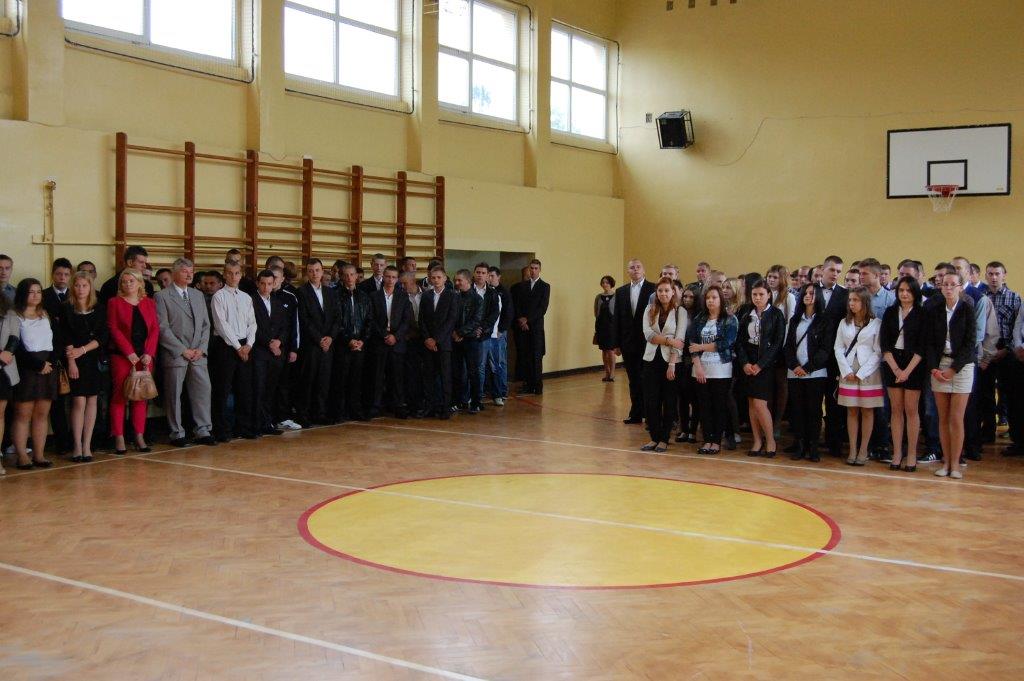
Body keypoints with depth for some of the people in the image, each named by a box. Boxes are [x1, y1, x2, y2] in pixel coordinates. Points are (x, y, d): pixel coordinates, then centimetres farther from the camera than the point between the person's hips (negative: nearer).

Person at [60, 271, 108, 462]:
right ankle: (77, 446, -3)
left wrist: (83, 350, -11)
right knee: (79, 402, -7)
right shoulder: (67, 310, 1)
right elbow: (65, 338, -4)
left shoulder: (98, 310, 6)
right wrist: (71, 361, -12)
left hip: (94, 360, 2)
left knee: (91, 401, 2)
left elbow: (103, 337, 0)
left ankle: (87, 445, 6)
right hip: (75, 362, -2)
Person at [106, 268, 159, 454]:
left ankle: (140, 437, 8)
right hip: (121, 355, -3)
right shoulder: (114, 302, 3)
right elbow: (114, 329, -4)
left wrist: (149, 353, -7)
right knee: (119, 395, -2)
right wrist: (129, 352, -12)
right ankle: (119, 438, -1)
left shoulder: (149, 303, 11)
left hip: (145, 356, 3)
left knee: (141, 396, 4)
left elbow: (155, 329, 5)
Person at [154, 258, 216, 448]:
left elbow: (206, 324, 15)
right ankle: (177, 434, 9)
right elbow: (163, 328, -8)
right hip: (175, 354, -5)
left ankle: (203, 431, 8)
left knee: (203, 391, 2)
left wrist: (201, 348, 0)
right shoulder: (162, 296, -2)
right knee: (174, 395, 1)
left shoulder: (198, 295, 17)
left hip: (198, 354, 5)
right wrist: (183, 350, -11)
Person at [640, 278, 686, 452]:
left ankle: (664, 439, 12)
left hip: (670, 361, -3)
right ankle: (654, 437, 13)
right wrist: (669, 340, -16)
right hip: (651, 359, 3)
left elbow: (679, 339, -8)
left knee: (669, 402, 3)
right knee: (650, 402, 1)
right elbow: (648, 334, -5)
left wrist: (672, 364, -16)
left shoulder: (680, 312, 0)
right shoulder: (649, 310, 8)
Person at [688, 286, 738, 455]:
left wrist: (701, 347, -7)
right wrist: (698, 366, -10)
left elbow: (725, 344, -12)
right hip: (701, 369, 3)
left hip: (721, 370, -3)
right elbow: (692, 343, 2)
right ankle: (707, 440, 9)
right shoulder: (699, 320, 9)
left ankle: (717, 441, 6)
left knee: (720, 406, 0)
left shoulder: (730, 320, -1)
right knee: (704, 406, 3)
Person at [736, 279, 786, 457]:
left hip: (766, 364, -5)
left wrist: (760, 365, -14)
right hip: (748, 364, 5)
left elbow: (778, 343, -9)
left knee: (759, 404, -11)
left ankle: (770, 441, 2)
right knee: (751, 403, 5)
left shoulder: (776, 315, -3)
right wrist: (745, 363, -9)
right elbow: (740, 342, 7)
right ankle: (757, 441, 12)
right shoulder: (747, 317, 11)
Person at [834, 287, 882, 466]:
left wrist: (861, 373, -10)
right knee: (851, 411, 4)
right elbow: (838, 348, 6)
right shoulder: (844, 323, 9)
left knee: (867, 411, 2)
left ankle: (863, 451, 7)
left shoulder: (876, 324, -3)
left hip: (868, 373, -3)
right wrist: (847, 371, -6)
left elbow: (878, 352, -5)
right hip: (848, 374, 3)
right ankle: (852, 450, 8)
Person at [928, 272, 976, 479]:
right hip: (938, 366, 3)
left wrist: (953, 369, -11)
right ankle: (946, 462, 10)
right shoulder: (934, 311, 7)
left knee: (956, 419, -5)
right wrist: (934, 368, -7)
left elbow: (971, 343, -5)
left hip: (961, 366, -3)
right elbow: (929, 342, 6)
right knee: (943, 418, 4)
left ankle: (955, 463, 3)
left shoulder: (967, 309, -1)